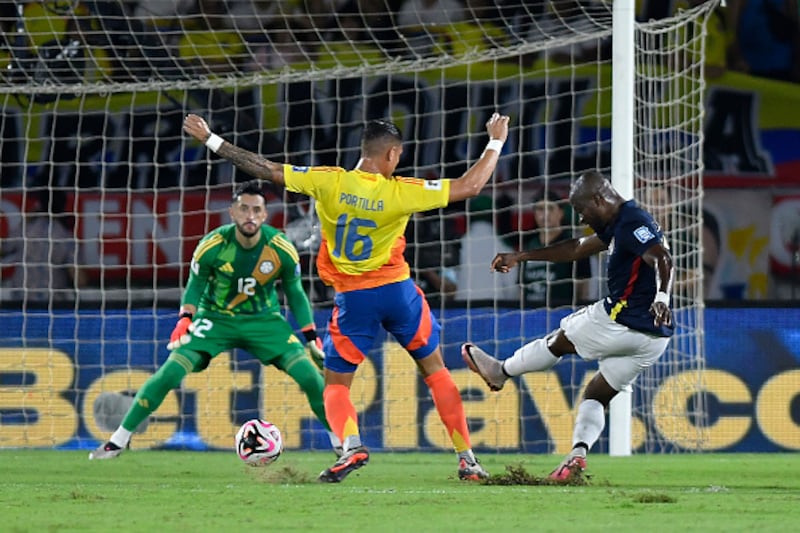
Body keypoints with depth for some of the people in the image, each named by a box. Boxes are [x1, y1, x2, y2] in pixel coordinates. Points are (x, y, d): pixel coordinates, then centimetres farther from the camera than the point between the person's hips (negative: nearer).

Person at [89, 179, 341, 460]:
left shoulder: (282, 249, -16)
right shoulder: (212, 246, -20)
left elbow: (295, 293, 0)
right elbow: (195, 285, -2)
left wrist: (311, 336, -2)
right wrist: (185, 320, -18)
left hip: (264, 320, 1)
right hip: (215, 318, -1)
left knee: (310, 375, -14)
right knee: (171, 372, -18)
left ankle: (340, 440, 7)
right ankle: (119, 439, -6)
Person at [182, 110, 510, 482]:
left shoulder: (328, 182, -10)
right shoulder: (399, 192, -12)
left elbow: (267, 170, -7)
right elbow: (469, 186, -8)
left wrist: (211, 140, 0)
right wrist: (496, 143, 6)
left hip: (352, 298, 0)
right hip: (397, 291, 0)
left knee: (336, 384, 10)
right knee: (435, 368, 16)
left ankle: (351, 445, -20)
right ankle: (467, 458, 14)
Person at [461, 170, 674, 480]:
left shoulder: (633, 223, -14)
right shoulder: (619, 224, 18)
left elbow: (663, 259, -31)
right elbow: (577, 250, 29)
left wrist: (661, 298, -49)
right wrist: (520, 257, 33)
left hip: (621, 322, -9)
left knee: (559, 341, 14)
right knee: (596, 394, 15)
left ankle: (500, 372, 34)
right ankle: (578, 453, -3)